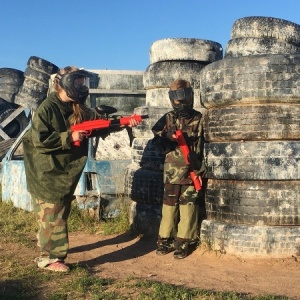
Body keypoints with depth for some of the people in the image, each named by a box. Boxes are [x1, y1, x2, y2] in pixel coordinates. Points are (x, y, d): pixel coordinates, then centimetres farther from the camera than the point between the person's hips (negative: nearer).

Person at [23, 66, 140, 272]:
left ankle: (47, 248, 30)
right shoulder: (47, 109, -16)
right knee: (52, 214, -5)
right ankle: (49, 257, 3)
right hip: (48, 173, -8)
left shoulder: (80, 110, 7)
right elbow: (39, 140, -23)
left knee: (60, 212, 16)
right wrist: (69, 137, -23)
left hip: (67, 172, 8)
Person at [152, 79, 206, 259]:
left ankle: (184, 242, 5)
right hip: (172, 169, 2)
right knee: (169, 203, 6)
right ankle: (165, 239, 15)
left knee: (188, 204, -1)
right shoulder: (168, 118, 7)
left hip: (193, 169, -1)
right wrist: (166, 136, -21)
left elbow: (206, 142, 6)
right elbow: (156, 138, 1)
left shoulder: (199, 119, 3)